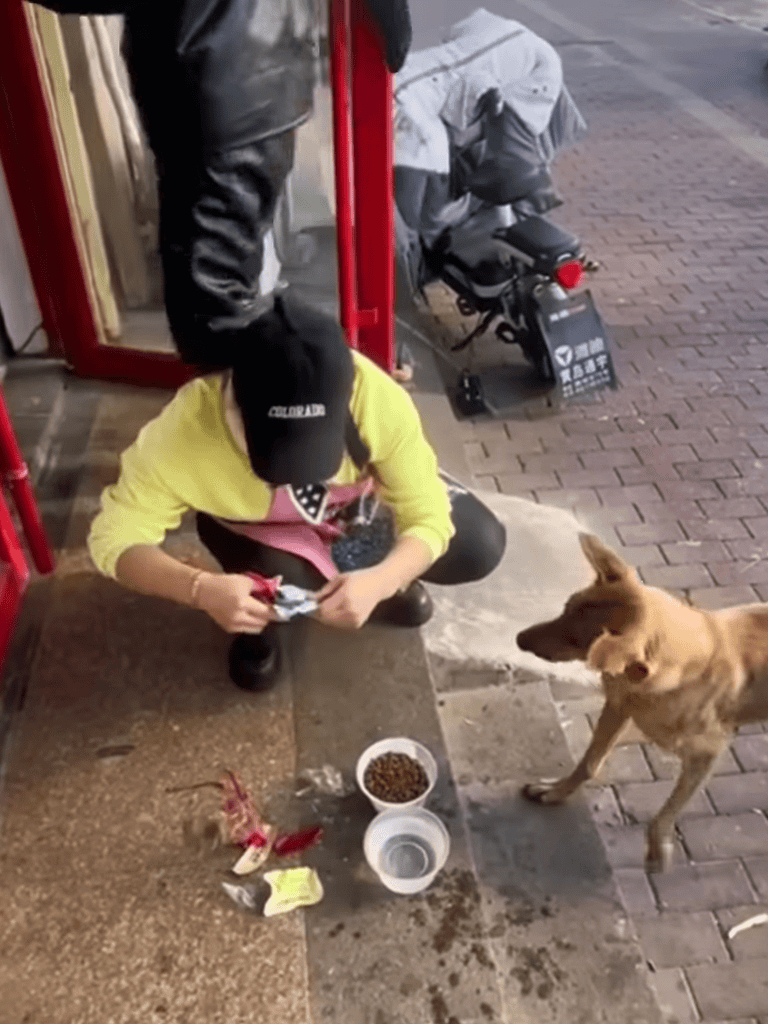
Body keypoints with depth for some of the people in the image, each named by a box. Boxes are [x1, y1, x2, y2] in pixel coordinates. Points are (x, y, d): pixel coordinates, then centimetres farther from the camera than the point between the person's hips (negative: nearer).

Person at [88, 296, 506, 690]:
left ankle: (372, 574, 16)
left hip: (361, 500, 1)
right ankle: (260, 622, 7)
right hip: (259, 525, -1)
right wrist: (202, 589, -46)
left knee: (481, 546, -14)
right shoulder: (187, 425, -37)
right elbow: (113, 537, -28)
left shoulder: (379, 398, -36)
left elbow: (428, 518, -26)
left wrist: (378, 581, -45)